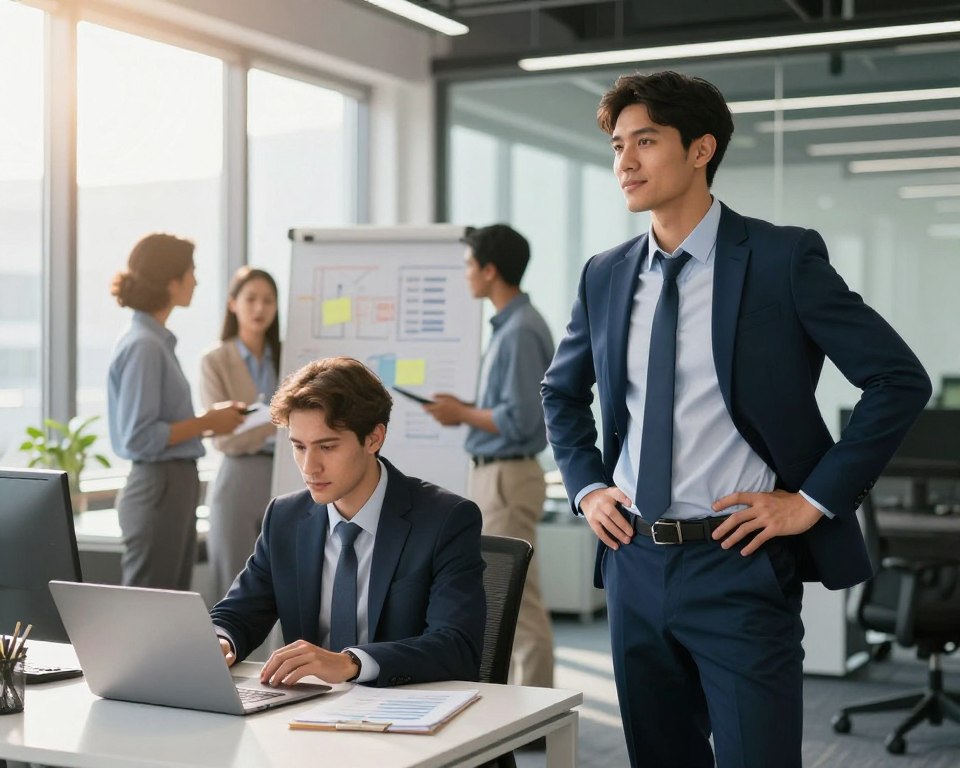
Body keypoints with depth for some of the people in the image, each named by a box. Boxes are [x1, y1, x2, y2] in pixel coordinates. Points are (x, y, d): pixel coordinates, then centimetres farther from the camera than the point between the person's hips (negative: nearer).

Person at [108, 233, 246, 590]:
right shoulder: (143, 346, -17)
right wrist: (207, 423, -14)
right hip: (157, 489, -10)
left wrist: (209, 417, 6)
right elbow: (139, 437, -21)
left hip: (175, 484, 10)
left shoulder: (157, 340, 11)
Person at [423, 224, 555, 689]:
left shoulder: (521, 332, -18)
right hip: (492, 474, 11)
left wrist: (462, 414, -11)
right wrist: (465, 409, 8)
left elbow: (520, 419, -22)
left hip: (508, 478, -11)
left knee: (519, 599, -5)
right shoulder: (507, 326, 13)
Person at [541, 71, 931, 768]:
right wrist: (586, 487, 10)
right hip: (634, 562, 5)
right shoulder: (605, 275, 8)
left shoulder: (783, 258, -7)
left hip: (739, 565, -5)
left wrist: (814, 500, -11)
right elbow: (562, 392, 24)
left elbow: (900, 380, -8)